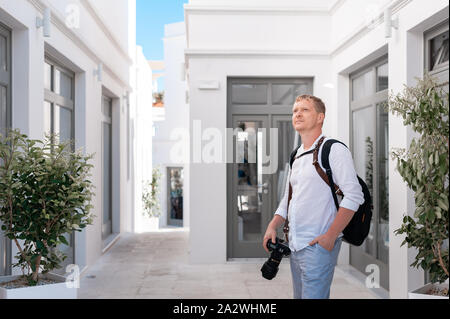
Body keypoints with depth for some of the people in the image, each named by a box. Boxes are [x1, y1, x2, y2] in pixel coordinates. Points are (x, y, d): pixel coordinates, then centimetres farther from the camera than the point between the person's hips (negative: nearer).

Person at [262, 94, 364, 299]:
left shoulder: (334, 149, -9)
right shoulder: (297, 156, 17)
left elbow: (354, 196, -15)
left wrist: (331, 236, -18)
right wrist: (273, 226, 9)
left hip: (318, 244, -8)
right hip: (295, 244, 8)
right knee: (299, 296, 15)